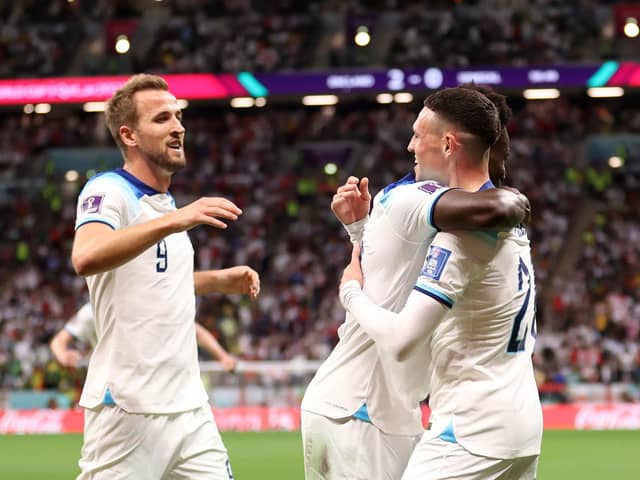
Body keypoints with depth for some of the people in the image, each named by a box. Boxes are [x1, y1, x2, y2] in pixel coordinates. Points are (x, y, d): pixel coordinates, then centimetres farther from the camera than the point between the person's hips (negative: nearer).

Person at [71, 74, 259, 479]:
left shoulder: (165, 203, 16)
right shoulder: (109, 191, -10)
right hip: (129, 410, -8)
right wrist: (174, 220, -40)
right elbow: (86, 259, -32)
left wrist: (218, 281, 21)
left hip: (189, 404, 8)